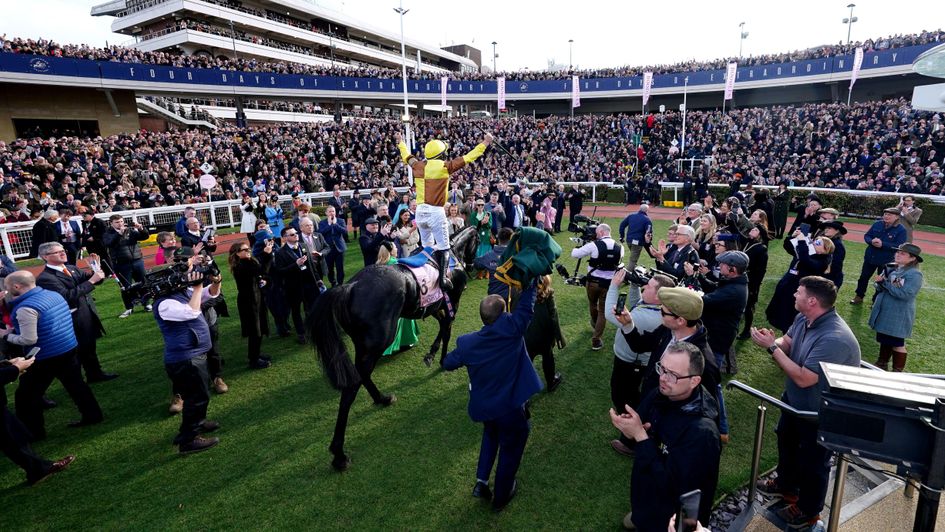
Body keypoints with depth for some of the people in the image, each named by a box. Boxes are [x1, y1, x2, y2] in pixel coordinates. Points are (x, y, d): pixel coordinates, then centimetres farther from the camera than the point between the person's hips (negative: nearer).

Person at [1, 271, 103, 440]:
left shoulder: (26, 308, -22)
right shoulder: (54, 294, 4)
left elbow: (29, 340, -21)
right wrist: (15, 329, 15)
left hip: (46, 357, -8)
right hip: (69, 349, 8)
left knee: (26, 394, 10)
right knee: (76, 384, 18)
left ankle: (33, 432, 20)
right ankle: (93, 415, 24)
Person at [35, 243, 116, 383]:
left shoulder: (71, 268, 6)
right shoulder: (45, 278, -18)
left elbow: (96, 280, 9)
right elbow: (67, 296, -29)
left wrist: (96, 268, -11)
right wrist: (91, 281, -29)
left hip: (88, 316, 7)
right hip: (72, 322, -7)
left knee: (90, 348, 21)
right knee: (77, 352, 6)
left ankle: (95, 374, 36)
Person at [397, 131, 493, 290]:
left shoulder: (418, 165, 6)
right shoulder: (444, 166, -8)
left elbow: (407, 155, 27)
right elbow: (468, 158, -4)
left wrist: (401, 142, 46)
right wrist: (484, 144, 5)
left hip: (420, 211, 6)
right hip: (436, 212, -6)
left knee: (426, 246, 19)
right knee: (443, 248, 0)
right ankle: (443, 277, -10)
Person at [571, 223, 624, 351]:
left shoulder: (594, 245, -13)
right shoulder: (619, 247, -1)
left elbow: (574, 254, -6)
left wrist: (577, 248, 16)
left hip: (593, 281, -1)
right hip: (609, 283, 2)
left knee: (592, 304, 27)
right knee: (603, 311, 10)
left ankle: (594, 323, 53)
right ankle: (596, 340, 10)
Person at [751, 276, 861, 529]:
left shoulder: (834, 339, -38)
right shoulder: (804, 318, -11)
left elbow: (804, 378, -35)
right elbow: (787, 342, 0)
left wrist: (772, 347, -31)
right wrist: (772, 340, -24)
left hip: (822, 413, -9)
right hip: (795, 400, 9)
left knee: (812, 462, 15)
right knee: (786, 442, 29)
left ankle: (808, 510, 40)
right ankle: (786, 485, 55)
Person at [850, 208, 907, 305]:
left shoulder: (901, 230, -14)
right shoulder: (877, 224, -2)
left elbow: (899, 246, -20)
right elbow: (866, 236, 1)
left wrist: (882, 244, -30)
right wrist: (871, 241, -21)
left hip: (886, 261, -4)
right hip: (870, 257, 4)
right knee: (863, 277, 14)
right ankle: (859, 297, 29)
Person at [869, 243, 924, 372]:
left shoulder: (915, 274, -15)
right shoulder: (891, 268, 5)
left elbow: (905, 294, -25)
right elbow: (880, 288, 9)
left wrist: (885, 283, -22)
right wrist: (880, 283, -14)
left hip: (899, 316, -6)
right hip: (883, 312, 7)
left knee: (897, 344, 5)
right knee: (884, 340, 19)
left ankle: (897, 371, 18)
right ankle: (882, 365, 35)